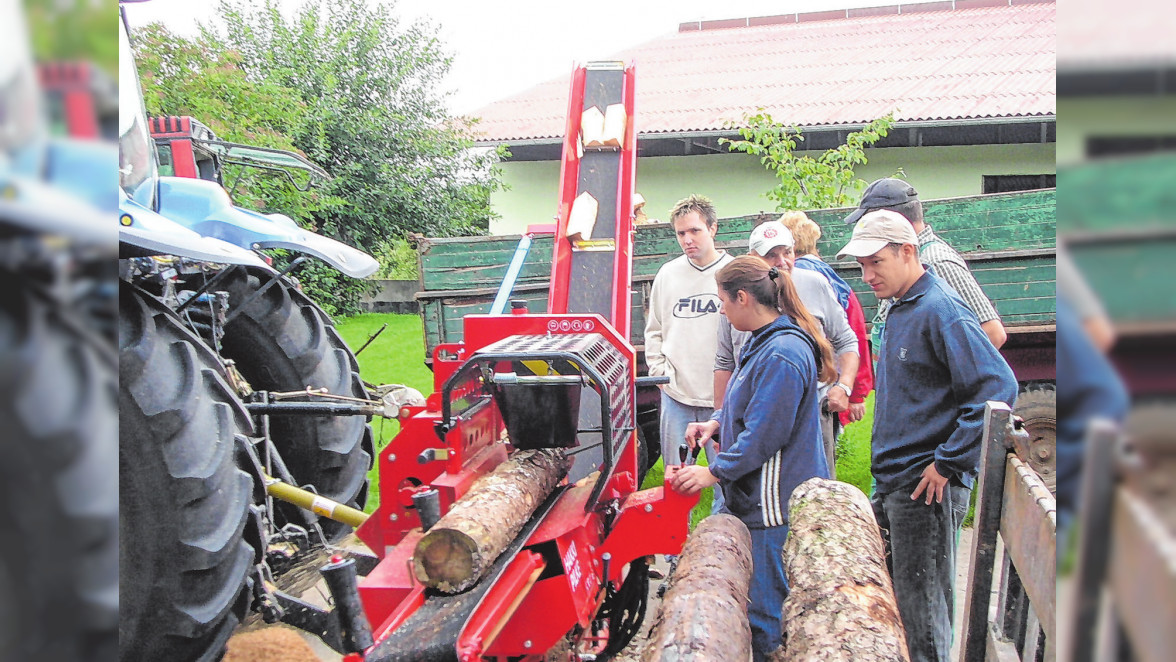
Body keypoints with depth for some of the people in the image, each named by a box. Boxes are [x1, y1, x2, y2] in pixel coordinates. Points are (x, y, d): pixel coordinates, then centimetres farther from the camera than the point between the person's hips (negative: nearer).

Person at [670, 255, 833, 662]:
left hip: (774, 503, -10)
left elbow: (764, 435, -22)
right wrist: (716, 422, 7)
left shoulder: (782, 355, -21)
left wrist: (714, 472, -16)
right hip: (756, 495, 10)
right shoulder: (765, 342, 12)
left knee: (763, 610, 0)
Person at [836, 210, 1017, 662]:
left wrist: (950, 463, -20)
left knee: (920, 609, 1)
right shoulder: (899, 310, 13)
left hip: (927, 485, -9)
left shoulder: (940, 310, -16)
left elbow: (998, 387, -23)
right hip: (891, 482, 9)